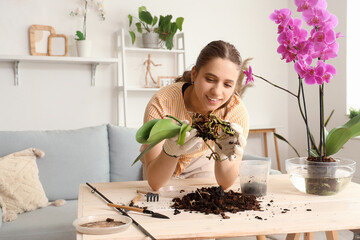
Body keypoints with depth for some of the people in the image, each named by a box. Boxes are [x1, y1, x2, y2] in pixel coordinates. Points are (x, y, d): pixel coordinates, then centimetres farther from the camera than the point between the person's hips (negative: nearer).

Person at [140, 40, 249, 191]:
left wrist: (223, 155, -43)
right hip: (161, 162, -1)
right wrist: (170, 151, -52)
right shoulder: (161, 105, -34)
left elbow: (225, 184, -24)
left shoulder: (237, 112, -28)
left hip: (202, 161, 2)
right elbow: (154, 183, -33)